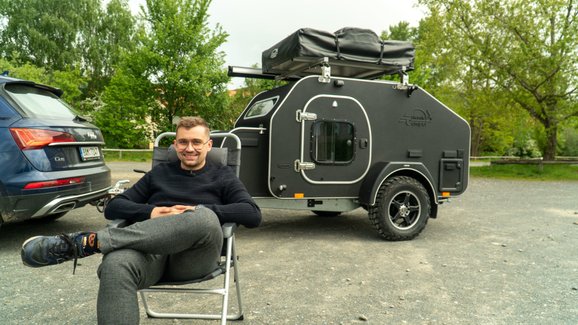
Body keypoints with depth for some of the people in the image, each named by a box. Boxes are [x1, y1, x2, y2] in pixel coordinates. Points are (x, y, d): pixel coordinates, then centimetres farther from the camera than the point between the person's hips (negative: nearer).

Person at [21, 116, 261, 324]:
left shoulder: (222, 176, 17)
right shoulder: (159, 173, 24)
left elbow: (253, 215, 0)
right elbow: (113, 208, 17)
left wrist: (202, 211, -11)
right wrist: (150, 212, -4)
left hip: (195, 256, -1)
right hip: (151, 249, 2)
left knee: (205, 218, -38)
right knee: (116, 265, -36)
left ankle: (87, 242, -30)